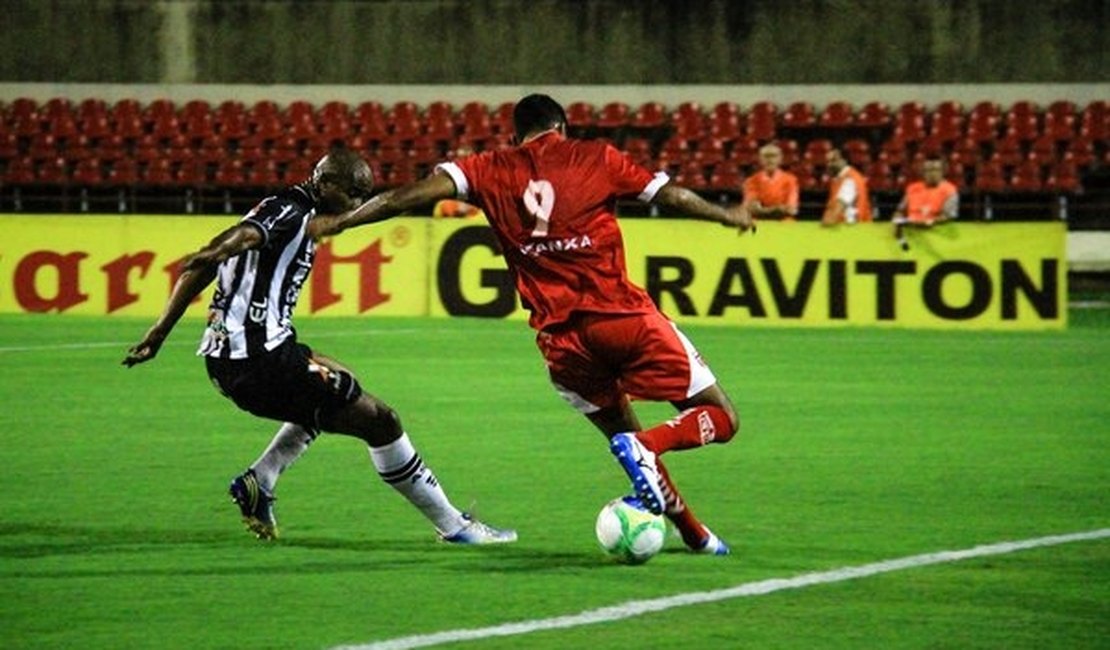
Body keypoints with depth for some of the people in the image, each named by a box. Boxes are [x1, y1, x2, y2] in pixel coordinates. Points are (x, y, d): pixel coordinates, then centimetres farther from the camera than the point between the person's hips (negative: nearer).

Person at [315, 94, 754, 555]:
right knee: (721, 419, 6)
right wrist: (728, 216, 29)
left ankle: (693, 532, 20)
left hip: (561, 339, 3)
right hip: (623, 315, -3)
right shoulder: (594, 158, 7)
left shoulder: (490, 172, 9)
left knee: (625, 437, 25)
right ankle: (645, 446, -21)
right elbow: (671, 195, 12)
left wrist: (337, 223, 3)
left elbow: (416, 193, -1)